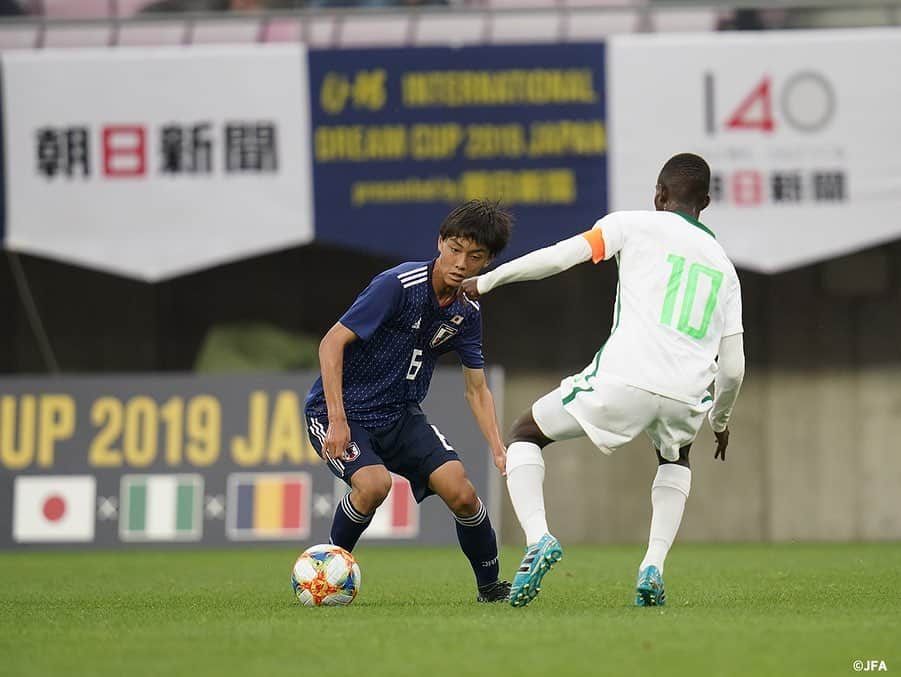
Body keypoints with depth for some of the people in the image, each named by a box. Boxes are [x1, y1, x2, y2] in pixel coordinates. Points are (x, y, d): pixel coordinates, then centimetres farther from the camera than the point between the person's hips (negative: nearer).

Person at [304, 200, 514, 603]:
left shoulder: (467, 312, 0)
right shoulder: (398, 285, -21)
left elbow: (476, 389, 9)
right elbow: (332, 343, -22)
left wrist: (498, 449, -6)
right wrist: (337, 420, -28)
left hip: (400, 417, 5)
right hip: (341, 409, -5)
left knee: (461, 493, -12)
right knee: (374, 483, -32)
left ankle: (491, 587, 9)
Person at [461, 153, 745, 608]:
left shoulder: (635, 225, 12)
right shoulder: (723, 266, 23)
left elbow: (562, 256, -1)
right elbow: (733, 367, 19)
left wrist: (486, 281, 9)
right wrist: (721, 420, 38)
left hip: (623, 380, -4)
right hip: (688, 396, 4)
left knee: (525, 433, 19)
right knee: (676, 456, 39)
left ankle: (537, 537, -7)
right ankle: (654, 566, 16)